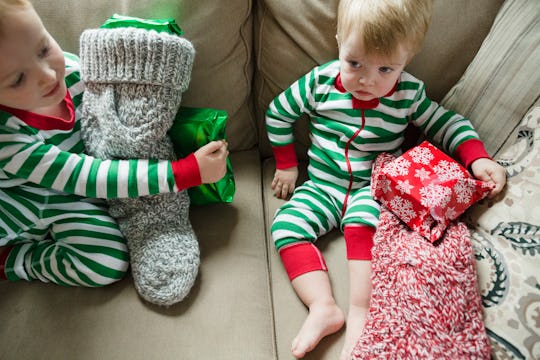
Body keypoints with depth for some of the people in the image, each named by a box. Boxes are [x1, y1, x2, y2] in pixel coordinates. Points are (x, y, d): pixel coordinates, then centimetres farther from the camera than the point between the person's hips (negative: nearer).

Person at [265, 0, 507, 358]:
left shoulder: (409, 94, -7)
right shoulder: (319, 83, -7)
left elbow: (447, 124, 4)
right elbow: (278, 113, 6)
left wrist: (478, 158, -14)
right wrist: (286, 165, 9)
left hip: (374, 189, -2)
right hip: (321, 186, 2)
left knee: (364, 218, -35)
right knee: (286, 223, -22)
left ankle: (359, 313, -28)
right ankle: (323, 307, -27)